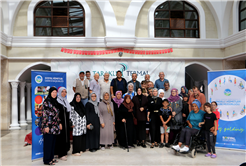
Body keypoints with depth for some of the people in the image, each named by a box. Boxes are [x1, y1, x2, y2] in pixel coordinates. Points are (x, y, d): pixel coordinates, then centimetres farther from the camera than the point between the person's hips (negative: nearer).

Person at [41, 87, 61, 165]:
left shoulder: (55, 101, 14)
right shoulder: (46, 102, -10)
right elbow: (45, 114, -14)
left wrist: (59, 123, 16)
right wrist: (46, 126, -18)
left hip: (55, 126, 8)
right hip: (49, 126, -8)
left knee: (53, 142, 12)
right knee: (48, 142, 0)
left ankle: (51, 157, 23)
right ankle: (47, 160, 10)